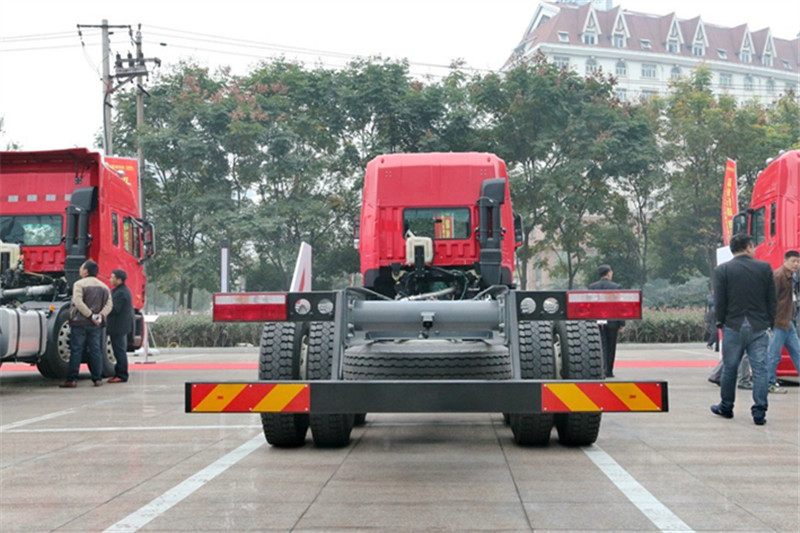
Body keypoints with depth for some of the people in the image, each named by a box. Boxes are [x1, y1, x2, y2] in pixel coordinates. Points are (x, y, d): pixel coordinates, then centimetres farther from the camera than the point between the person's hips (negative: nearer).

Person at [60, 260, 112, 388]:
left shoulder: (79, 284, -6)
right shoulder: (104, 287, 11)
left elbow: (78, 303, -18)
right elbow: (108, 305, 1)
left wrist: (90, 315, -17)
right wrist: (101, 315, -9)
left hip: (80, 322, -4)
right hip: (96, 325, 5)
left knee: (76, 351, -2)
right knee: (95, 351, 9)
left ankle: (72, 379, -3)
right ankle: (97, 378, 9)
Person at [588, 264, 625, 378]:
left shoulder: (592, 287, 1)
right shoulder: (616, 287, -5)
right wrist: (622, 324, -1)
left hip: (597, 322, 1)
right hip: (612, 321, -1)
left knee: (601, 346, 2)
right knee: (611, 347, 9)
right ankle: (609, 371, 13)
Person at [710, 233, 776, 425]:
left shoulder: (722, 270, -3)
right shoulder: (764, 268, 0)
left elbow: (719, 301, -3)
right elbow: (772, 299, 3)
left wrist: (720, 323, 10)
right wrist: (770, 322, 13)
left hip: (733, 325, 0)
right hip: (759, 327, 0)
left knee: (729, 368, 12)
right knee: (760, 369, 1)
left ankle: (726, 407, 24)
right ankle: (759, 413, -2)